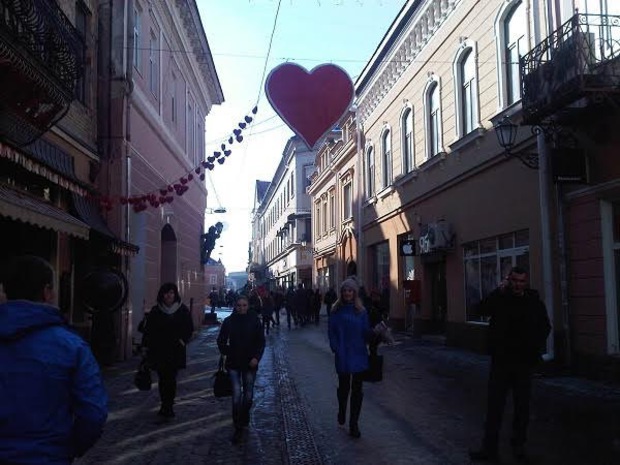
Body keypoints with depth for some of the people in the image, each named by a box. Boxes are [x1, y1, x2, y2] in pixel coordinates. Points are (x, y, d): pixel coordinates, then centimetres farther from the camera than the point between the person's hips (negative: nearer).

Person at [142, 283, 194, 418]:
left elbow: (189, 329, 6)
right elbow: (148, 330, 7)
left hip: (176, 351, -2)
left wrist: (182, 340, -7)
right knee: (162, 378, 7)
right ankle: (166, 406, 20)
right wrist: (146, 345, 1)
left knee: (171, 378, -7)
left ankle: (167, 406, -1)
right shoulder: (155, 311, 4)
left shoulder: (183, 310, 1)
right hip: (158, 351, 2)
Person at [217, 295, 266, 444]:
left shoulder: (254, 321, -3)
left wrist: (256, 357, -11)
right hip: (233, 363, -1)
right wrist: (225, 352, -4)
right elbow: (221, 340, 9)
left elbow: (261, 341, 0)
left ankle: (244, 419, 37)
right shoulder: (229, 321, -2)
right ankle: (238, 428, 0)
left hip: (250, 364, 1)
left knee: (248, 395, 10)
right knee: (237, 394, -9)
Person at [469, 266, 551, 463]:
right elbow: (483, 309, -18)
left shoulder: (534, 301, 3)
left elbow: (545, 327, 13)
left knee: (522, 407, 11)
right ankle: (489, 449, 7)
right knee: (494, 406, 2)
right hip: (501, 361, -1)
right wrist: (499, 291, -23)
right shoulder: (500, 298, 0)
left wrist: (536, 347, 0)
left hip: (524, 363, 1)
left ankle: (519, 446, 24)